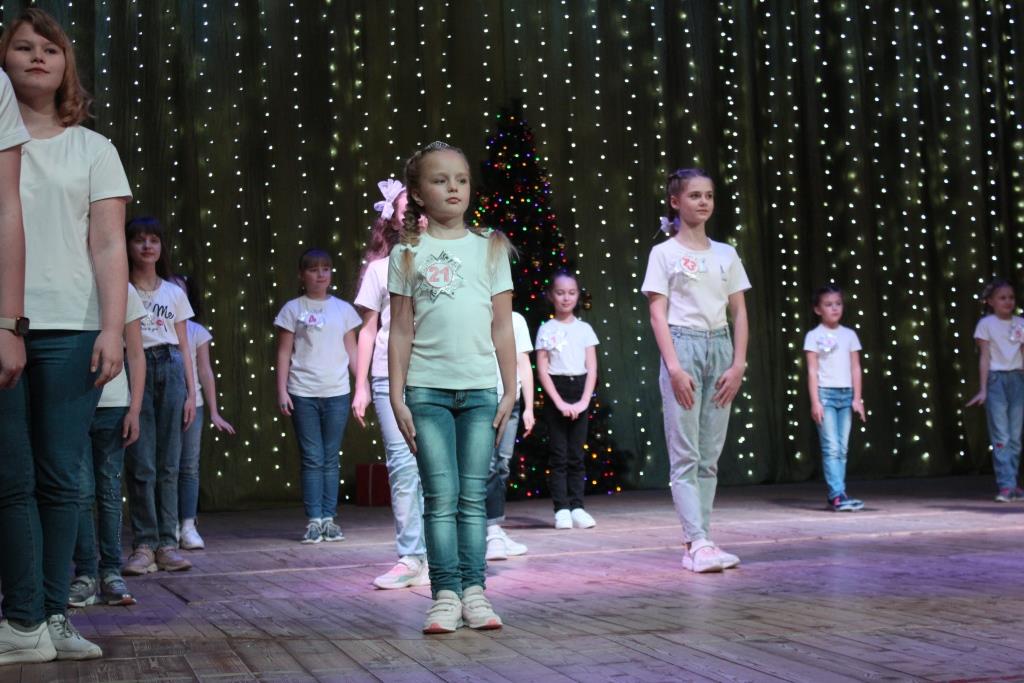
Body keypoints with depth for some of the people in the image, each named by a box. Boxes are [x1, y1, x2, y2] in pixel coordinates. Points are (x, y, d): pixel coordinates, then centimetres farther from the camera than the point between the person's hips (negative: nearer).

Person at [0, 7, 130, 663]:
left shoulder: (92, 149, 13)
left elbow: (109, 248, 6)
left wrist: (113, 329, -6)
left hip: (70, 330, 0)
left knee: (59, 480, -1)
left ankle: (53, 615, 4)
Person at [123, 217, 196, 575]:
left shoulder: (174, 294, 14)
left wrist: (191, 393, 9)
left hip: (171, 370, 3)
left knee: (168, 464, 3)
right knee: (142, 463, -6)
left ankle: (166, 544, 8)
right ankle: (144, 546, 0)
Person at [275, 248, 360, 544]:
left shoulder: (343, 309, 9)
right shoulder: (293, 309, 3)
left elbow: (352, 350, 11)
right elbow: (284, 353, 3)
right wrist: (282, 390, -4)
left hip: (337, 392, 2)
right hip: (303, 394, -2)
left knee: (331, 460, 5)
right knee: (312, 459, -1)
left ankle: (329, 519, 10)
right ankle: (314, 520, 3)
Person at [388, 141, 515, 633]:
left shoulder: (490, 248, 8)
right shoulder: (408, 254, 4)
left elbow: (502, 328, 8)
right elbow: (400, 332, 3)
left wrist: (510, 392, 4)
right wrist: (397, 397, -2)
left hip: (480, 389, 1)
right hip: (427, 390, -1)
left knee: (474, 497, 3)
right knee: (441, 497, -3)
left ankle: (473, 591, 7)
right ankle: (445, 595, 1)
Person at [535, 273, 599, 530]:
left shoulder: (584, 329, 8)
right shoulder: (546, 329, 2)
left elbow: (592, 368, 4)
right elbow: (542, 370, -2)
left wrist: (583, 401, -8)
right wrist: (559, 402, -10)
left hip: (579, 391, 2)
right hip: (555, 392, -2)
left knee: (577, 455, 2)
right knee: (559, 455, -2)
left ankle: (577, 508, 3)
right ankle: (561, 509, -2)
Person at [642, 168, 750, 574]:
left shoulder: (726, 254, 13)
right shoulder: (664, 253, 1)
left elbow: (739, 313, 12)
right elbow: (657, 315, -4)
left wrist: (738, 364, 0)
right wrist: (674, 366, -15)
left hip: (720, 349, 5)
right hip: (683, 346, -5)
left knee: (710, 455, 4)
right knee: (685, 453, -8)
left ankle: (697, 544, 7)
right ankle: (698, 544, -12)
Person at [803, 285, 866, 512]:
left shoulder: (849, 335, 11)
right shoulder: (814, 336, 0)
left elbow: (855, 368, 11)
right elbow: (812, 371, -3)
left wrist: (857, 398, 4)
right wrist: (815, 402, -10)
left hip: (846, 394, 4)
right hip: (825, 393, -4)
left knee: (842, 448, 3)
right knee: (831, 447, -9)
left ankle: (836, 496, 5)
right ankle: (838, 495, -14)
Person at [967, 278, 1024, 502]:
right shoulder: (986, 324, 0)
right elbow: (984, 357, -2)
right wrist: (983, 390, -6)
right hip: (996, 379, -4)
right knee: (1001, 437, -7)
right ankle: (1006, 485, -9)